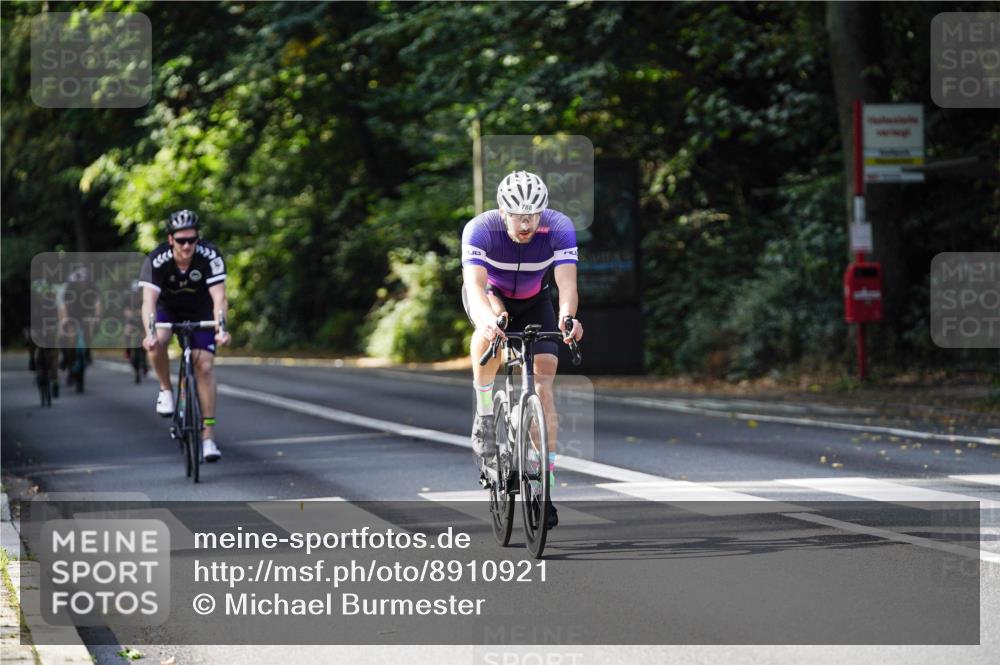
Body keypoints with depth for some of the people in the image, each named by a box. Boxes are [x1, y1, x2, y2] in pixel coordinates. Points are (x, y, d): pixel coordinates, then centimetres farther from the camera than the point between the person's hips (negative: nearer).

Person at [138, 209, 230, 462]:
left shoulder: (210, 256, -29)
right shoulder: (157, 260, -29)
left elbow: (219, 297, -36)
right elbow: (149, 300, -38)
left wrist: (221, 329, -53)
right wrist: (149, 333, -55)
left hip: (200, 312, 0)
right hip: (168, 310, 0)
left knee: (205, 366, -14)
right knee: (156, 343, -32)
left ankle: (208, 436, -10)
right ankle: (166, 391, -5)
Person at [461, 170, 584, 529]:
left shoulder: (559, 227, -30)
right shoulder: (480, 229, -34)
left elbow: (567, 282, -41)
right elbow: (475, 284, -46)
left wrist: (567, 317, -63)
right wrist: (487, 318, -67)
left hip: (534, 302, 1)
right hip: (489, 295, -1)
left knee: (543, 384, -13)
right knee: (491, 327, -38)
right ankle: (484, 416, -19)